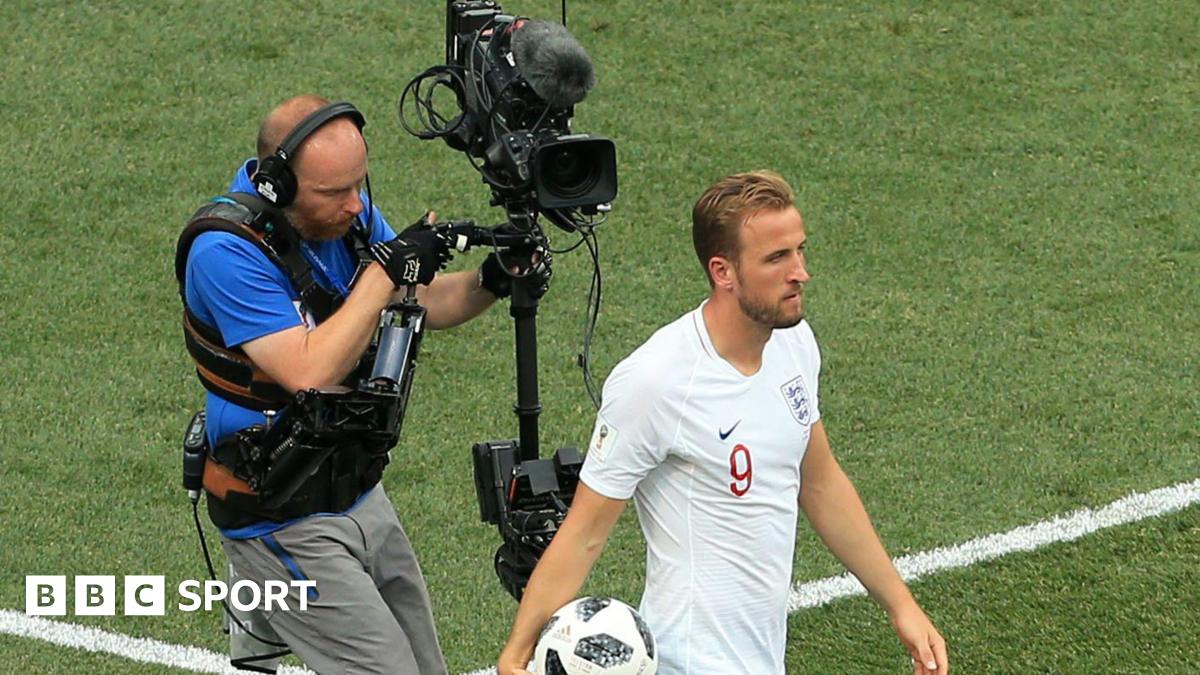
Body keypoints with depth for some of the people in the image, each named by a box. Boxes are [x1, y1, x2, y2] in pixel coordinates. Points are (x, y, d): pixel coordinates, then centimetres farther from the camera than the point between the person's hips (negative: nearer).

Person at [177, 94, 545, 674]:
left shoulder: (347, 212, -1)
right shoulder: (225, 251, -24)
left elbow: (424, 305, 9)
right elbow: (310, 372, -31)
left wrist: (489, 282, -12)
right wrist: (386, 270, -27)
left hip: (359, 492, 8)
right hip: (282, 517, -8)